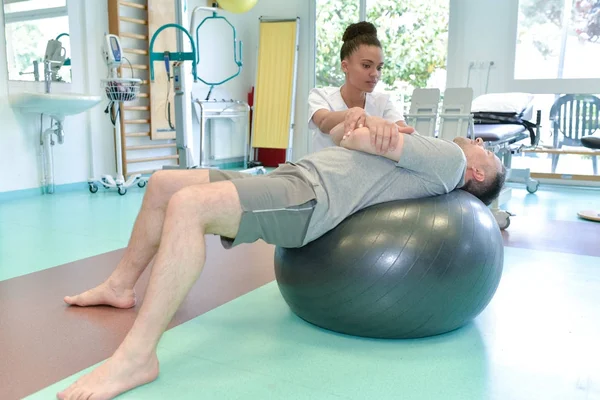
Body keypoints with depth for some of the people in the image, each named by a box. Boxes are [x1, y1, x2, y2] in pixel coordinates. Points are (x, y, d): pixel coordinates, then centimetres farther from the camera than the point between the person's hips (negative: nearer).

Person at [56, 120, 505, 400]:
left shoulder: (451, 159, 2)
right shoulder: (432, 153, 30)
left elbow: (361, 140, -7)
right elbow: (339, 134, 29)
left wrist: (364, 130, 16)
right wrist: (365, 120, 11)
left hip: (313, 196, -10)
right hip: (292, 176, 10)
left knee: (188, 205, -33)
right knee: (163, 183, 10)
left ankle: (137, 356, -28)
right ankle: (121, 286, 22)